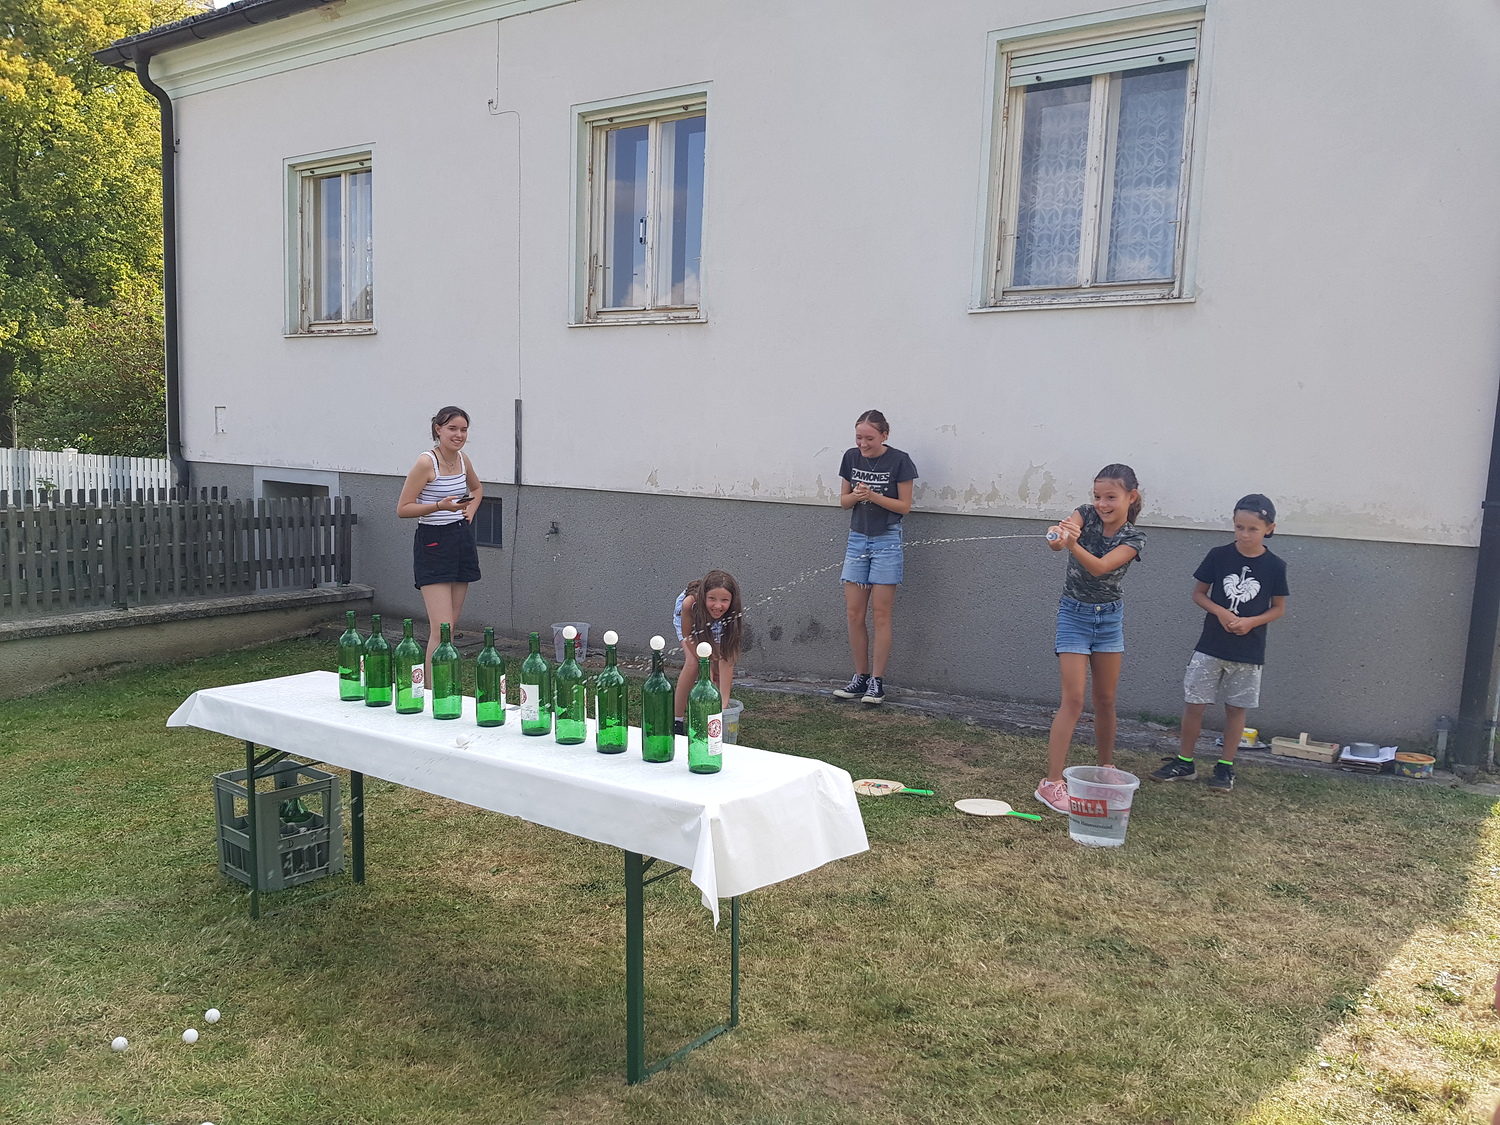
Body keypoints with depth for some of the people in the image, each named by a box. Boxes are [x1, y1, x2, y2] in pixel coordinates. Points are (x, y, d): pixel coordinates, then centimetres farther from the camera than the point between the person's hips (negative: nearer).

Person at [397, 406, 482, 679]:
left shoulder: (463, 460, 7)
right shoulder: (427, 463, -13)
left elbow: (477, 488, 29)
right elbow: (402, 509, -12)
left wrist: (470, 511, 11)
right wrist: (440, 506, -24)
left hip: (461, 541, 7)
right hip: (433, 544, -7)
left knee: (451, 626, 11)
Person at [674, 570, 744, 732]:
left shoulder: (733, 612, -38)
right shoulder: (690, 603, -43)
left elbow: (727, 658, -36)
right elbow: (688, 636, -23)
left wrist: (724, 701, -39)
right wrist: (707, 664, -26)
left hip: (718, 626, 1)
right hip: (689, 618, -1)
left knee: (722, 659, -18)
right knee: (692, 664, -20)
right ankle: (676, 718, -6)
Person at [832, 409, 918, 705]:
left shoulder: (898, 461, -9)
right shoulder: (851, 457, 4)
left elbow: (904, 505, -7)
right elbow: (843, 501, 10)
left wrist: (874, 496, -20)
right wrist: (856, 495, -13)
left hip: (886, 540, -4)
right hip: (857, 539, 5)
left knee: (880, 614, -1)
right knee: (854, 614, 4)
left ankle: (877, 681, 7)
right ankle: (860, 677, 15)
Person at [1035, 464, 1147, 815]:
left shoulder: (1134, 539, -9)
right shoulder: (1086, 515, -10)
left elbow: (1099, 567, -28)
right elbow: (1060, 537, -33)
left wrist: (1073, 545, -48)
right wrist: (1057, 537, -58)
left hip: (1110, 618, 3)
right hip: (1074, 614, -3)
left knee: (1105, 700, 12)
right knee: (1073, 700, -10)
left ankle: (1106, 769, 31)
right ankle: (1051, 783, -8)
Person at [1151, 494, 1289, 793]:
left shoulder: (1274, 566, -5)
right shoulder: (1219, 556, -5)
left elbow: (1279, 608, 3)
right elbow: (1199, 593, 3)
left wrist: (1251, 621, -15)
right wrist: (1220, 612, -15)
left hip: (1249, 651, 0)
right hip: (1211, 645, 1)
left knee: (1235, 708, 8)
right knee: (1194, 703, 2)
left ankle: (1225, 767, 20)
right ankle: (1184, 762, 15)